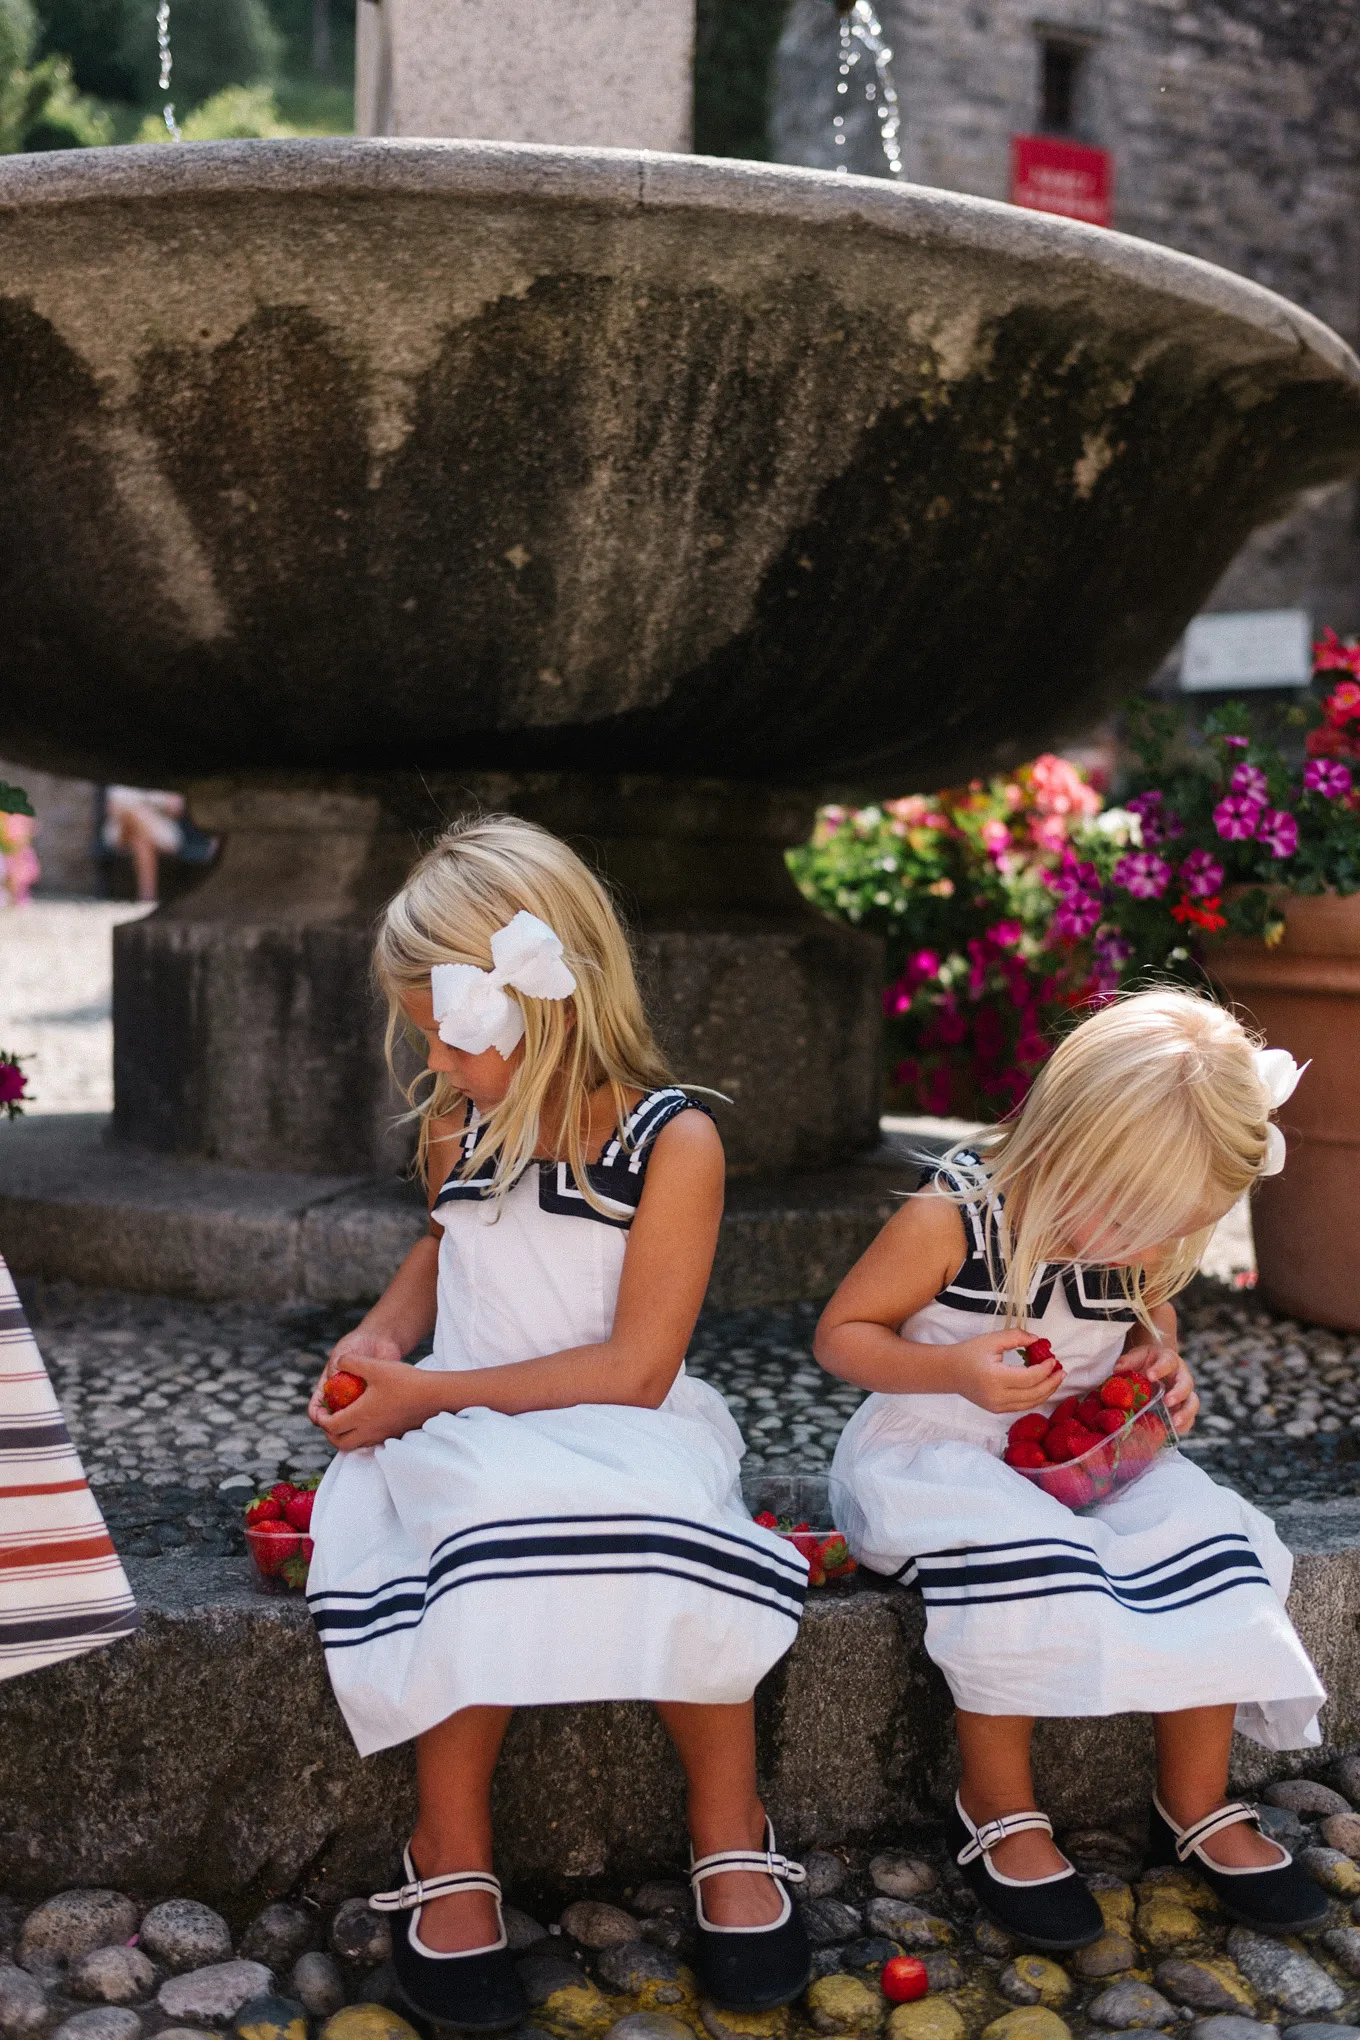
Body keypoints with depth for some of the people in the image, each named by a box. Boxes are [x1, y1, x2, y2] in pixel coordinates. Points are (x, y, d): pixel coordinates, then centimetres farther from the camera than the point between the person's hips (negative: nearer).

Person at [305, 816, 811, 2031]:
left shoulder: (673, 1139, -11)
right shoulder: (456, 1125, 7)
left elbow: (633, 1369, -14)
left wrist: (431, 1393, -13)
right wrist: (384, 1335, 8)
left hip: (622, 1427, -3)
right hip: (472, 1432, 3)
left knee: (663, 1521, -35)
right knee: (493, 1526, -32)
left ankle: (729, 1824, -9)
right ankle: (453, 1854, -13)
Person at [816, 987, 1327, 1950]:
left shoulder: (1134, 1240, -3)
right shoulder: (951, 1220, -20)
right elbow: (841, 1333, -12)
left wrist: (1165, 1363, -4)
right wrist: (954, 1369, -28)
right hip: (939, 1449, -6)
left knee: (1205, 1537, -16)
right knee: (1017, 1555, -35)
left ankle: (1199, 1808, 4)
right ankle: (997, 1811, -11)